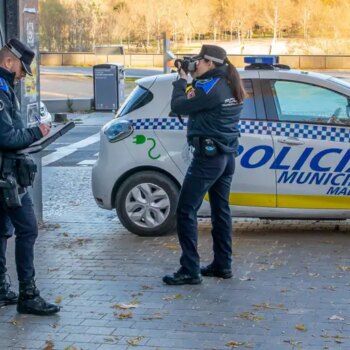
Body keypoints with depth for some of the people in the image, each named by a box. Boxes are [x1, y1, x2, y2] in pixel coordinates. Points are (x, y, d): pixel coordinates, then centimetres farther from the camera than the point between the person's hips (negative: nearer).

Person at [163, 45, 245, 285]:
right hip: (227, 155, 10)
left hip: (208, 156, -10)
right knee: (221, 209, 15)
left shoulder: (209, 87, -18)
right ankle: (223, 265, 21)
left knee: (186, 211, -5)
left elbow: (178, 106, -14)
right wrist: (190, 81, 2)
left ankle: (190, 271, -7)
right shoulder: (232, 87, 10)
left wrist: (181, 80, 1)